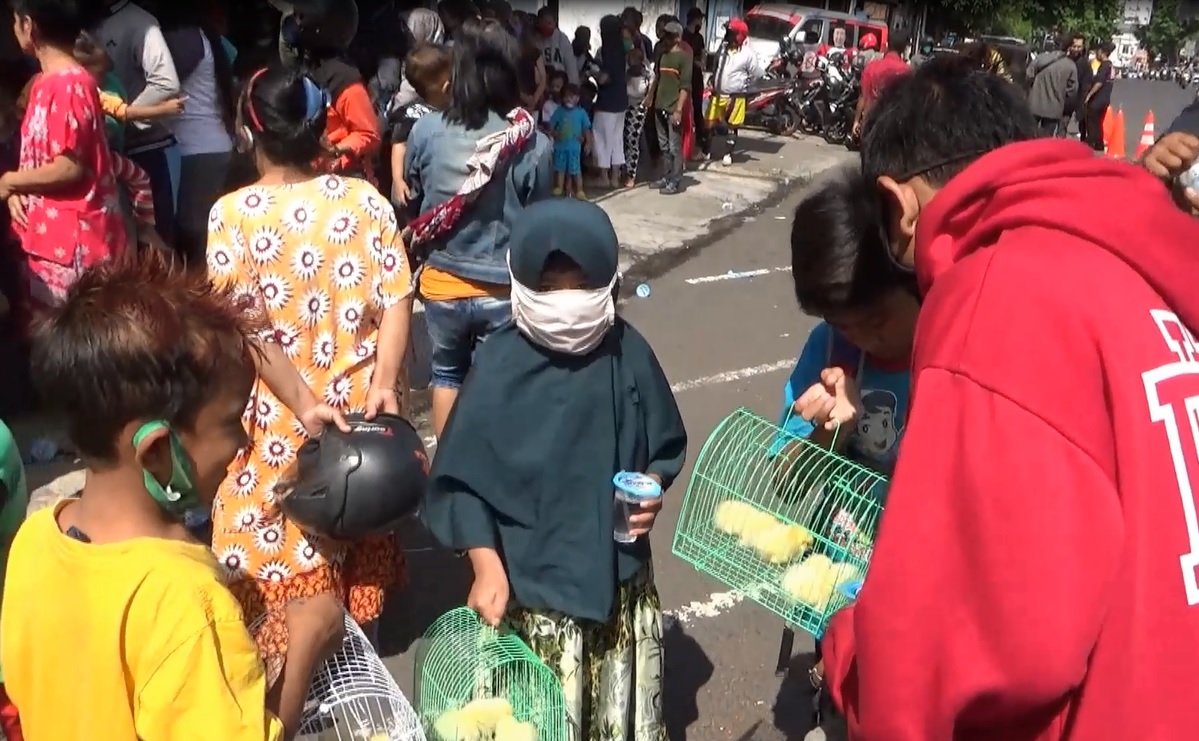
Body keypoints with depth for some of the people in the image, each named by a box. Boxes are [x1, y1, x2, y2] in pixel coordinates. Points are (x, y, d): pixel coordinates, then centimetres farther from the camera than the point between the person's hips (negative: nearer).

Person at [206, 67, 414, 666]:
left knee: (284, 547, 14)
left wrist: (306, 406, -16)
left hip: (282, 420, -3)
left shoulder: (233, 214, -12)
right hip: (363, 406, 3)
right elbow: (397, 299, -9)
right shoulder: (365, 199, -4)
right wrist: (383, 383, -11)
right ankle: (358, 625, 41)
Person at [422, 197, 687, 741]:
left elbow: (667, 446, 8)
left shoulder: (628, 353, -5)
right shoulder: (500, 364, -14)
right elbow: (459, 478, -10)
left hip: (620, 577, 3)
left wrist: (653, 488, -10)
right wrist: (487, 566, -16)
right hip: (531, 585, -3)